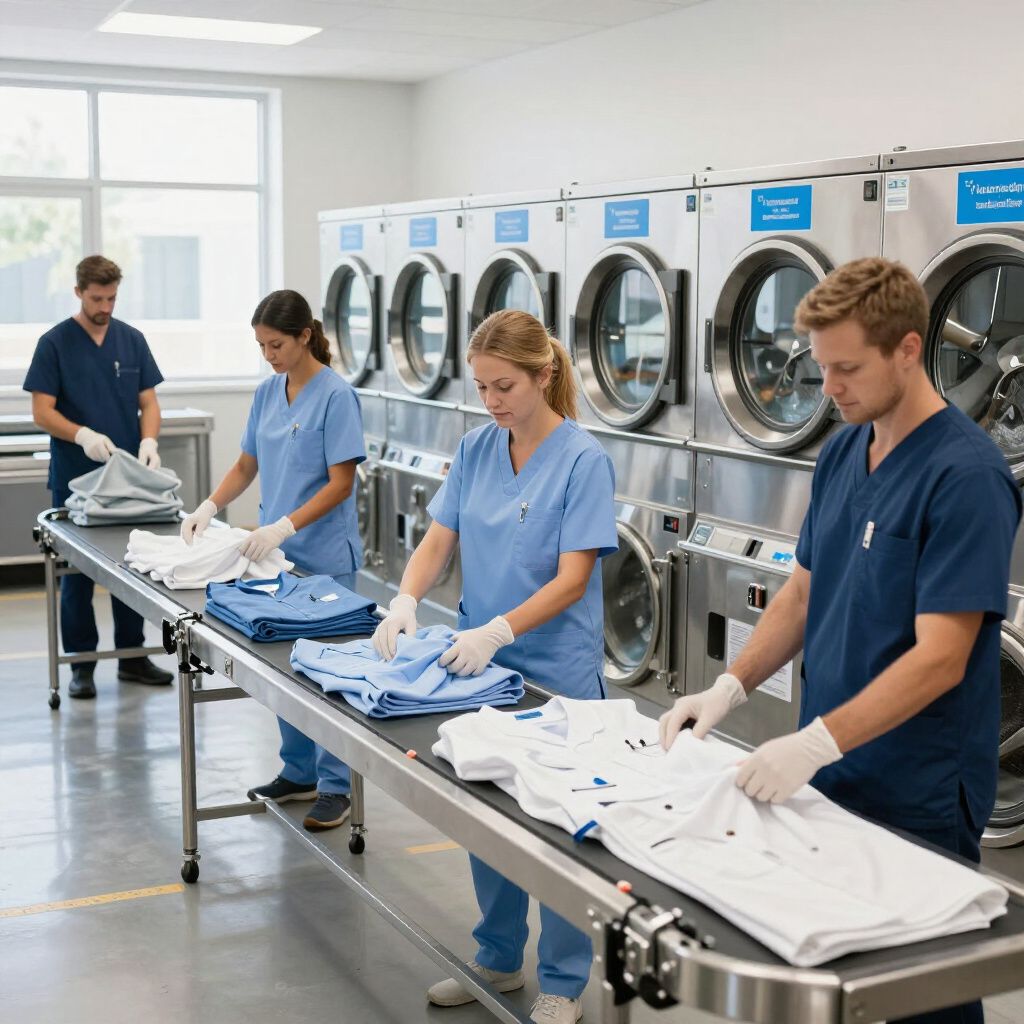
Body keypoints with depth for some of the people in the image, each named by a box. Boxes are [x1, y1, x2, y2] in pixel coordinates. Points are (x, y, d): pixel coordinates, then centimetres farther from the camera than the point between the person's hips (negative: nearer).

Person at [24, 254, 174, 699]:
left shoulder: (132, 340, 7)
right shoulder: (55, 342, -3)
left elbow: (148, 401, 7)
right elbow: (42, 412, -7)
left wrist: (149, 441, -13)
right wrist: (83, 435, -25)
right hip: (75, 480, -3)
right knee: (77, 572, 4)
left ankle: (131, 655, 19)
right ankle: (82, 663, 12)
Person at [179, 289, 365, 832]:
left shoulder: (335, 395, -13)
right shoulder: (267, 393, 8)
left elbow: (341, 483, -15)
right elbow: (247, 465, 16)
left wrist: (283, 527, -24)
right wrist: (208, 508, -1)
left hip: (325, 558, -7)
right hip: (276, 554, 7)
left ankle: (335, 786, 9)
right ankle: (298, 772, 27)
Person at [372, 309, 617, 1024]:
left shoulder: (583, 460, -14)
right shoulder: (476, 450, 3)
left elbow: (572, 579, -18)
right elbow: (440, 541, 5)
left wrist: (496, 631, -29)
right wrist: (407, 600, -14)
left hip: (557, 670, -6)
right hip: (480, 664, 6)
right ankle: (498, 959, 35)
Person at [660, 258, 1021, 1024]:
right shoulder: (841, 455, 6)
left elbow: (939, 659, -24)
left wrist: (816, 742, -31)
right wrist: (731, 688, -2)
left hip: (916, 798, -7)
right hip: (829, 776, 7)